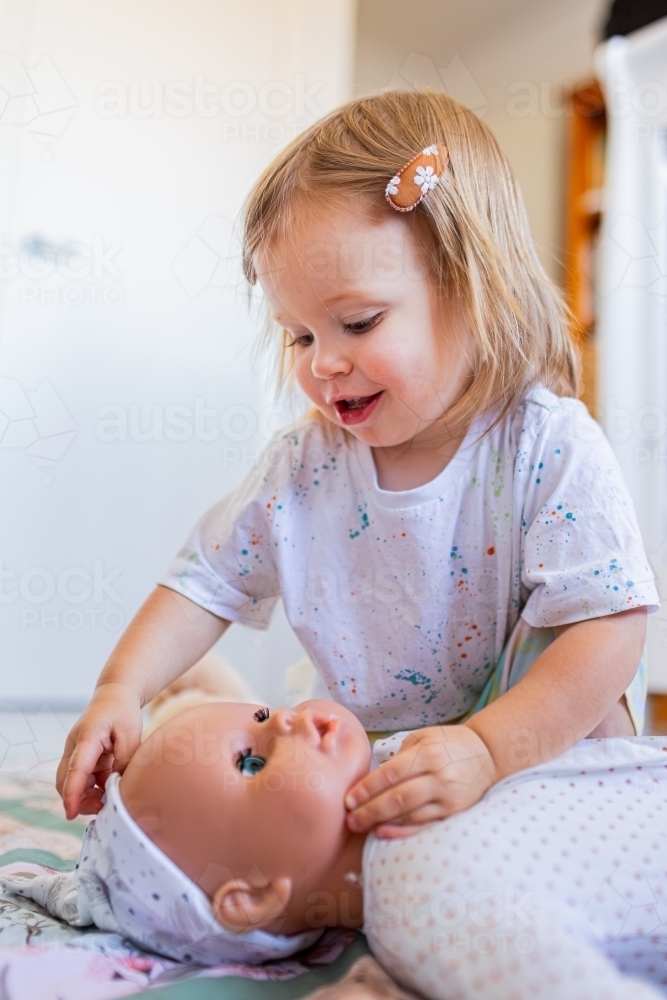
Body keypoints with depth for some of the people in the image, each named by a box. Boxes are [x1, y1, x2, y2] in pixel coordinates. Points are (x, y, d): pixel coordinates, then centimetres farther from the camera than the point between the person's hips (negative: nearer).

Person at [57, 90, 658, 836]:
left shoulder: (550, 449, -20)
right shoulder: (302, 466, -7)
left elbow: (611, 627, -26)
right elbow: (206, 583, -1)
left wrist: (488, 749, -38)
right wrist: (122, 689, -16)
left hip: (538, 748, -2)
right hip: (364, 753, 3)